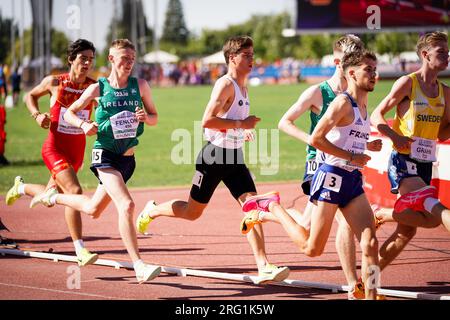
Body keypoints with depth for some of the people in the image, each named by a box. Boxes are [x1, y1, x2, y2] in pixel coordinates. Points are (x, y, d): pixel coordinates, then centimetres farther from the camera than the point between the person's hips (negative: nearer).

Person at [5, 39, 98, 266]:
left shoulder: (95, 87, -5)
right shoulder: (54, 83, -7)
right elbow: (30, 96, 11)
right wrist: (37, 115, -6)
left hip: (77, 149, 4)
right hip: (55, 147, -4)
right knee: (74, 191, -23)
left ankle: (20, 187, 52)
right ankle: (81, 251, -14)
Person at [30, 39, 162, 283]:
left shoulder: (140, 86, 0)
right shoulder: (98, 88, -7)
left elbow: (154, 118, 8)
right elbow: (69, 113, 4)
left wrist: (146, 117, -15)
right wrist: (83, 124, -16)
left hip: (128, 157, 5)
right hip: (104, 153, -5)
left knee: (93, 210, 21)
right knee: (126, 205, -24)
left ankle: (53, 197, 49)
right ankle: (139, 266, -23)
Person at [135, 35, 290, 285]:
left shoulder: (242, 87, 13)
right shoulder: (225, 84, -16)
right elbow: (207, 120, -26)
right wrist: (240, 124, -24)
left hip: (235, 158, 7)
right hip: (214, 156, -7)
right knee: (193, 212, 8)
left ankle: (263, 267, -15)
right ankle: (152, 211, 37)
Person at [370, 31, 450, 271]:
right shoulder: (407, 83, -6)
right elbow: (376, 116, -4)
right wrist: (395, 136, -21)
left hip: (425, 163, 6)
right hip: (403, 161, -6)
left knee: (406, 231, 7)